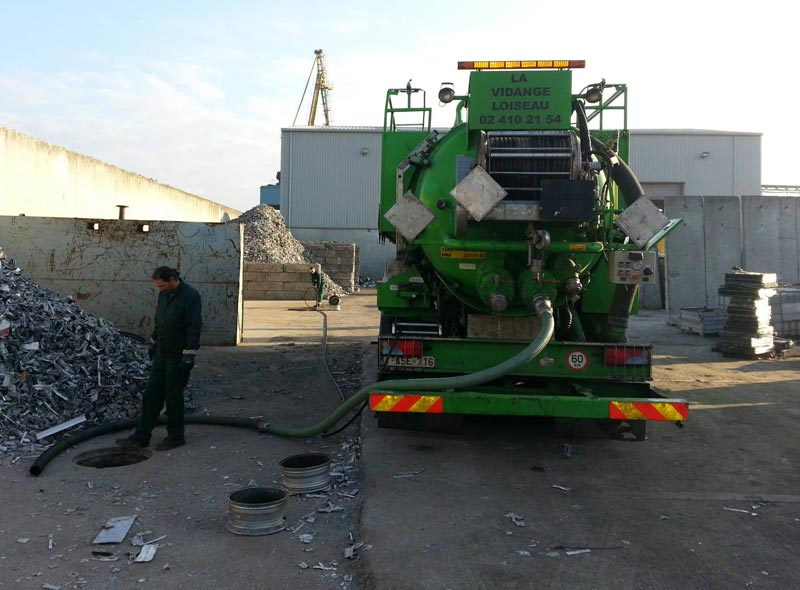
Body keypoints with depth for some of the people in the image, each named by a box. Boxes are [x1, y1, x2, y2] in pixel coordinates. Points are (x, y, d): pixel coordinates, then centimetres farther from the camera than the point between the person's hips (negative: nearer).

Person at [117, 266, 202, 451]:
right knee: (151, 393, 8)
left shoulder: (190, 295, -17)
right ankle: (141, 437, 13)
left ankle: (176, 436, 16)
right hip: (162, 353, 8)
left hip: (179, 356, -8)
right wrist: (153, 342, 23)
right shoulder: (164, 294, 8)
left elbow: (194, 327, -20)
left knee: (173, 396, 1)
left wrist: (189, 354, -23)